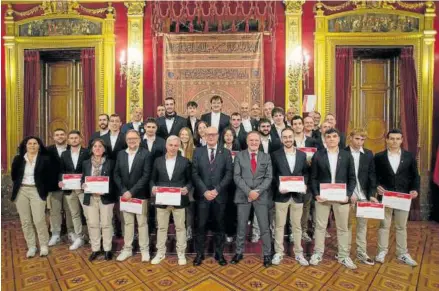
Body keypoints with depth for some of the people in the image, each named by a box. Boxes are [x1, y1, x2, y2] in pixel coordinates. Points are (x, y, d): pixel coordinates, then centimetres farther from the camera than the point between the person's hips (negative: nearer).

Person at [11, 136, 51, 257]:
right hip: (21, 192, 3)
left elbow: (48, 177, 0)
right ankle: (31, 246, 19)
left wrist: (44, 191, -3)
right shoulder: (18, 159, 5)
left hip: (37, 191, -3)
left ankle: (44, 246, 9)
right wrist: (18, 186, 8)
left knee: (39, 220, -7)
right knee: (25, 221, 7)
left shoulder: (45, 159, -2)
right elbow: (14, 175, 14)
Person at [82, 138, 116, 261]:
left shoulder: (110, 163, 0)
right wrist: (84, 185, -11)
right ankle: (95, 249, 22)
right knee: (92, 224, 8)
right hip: (90, 198, 3)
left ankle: (107, 249, 15)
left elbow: (114, 180, -2)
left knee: (106, 223, 3)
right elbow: (83, 179, 12)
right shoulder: (86, 163, 10)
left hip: (105, 197, -3)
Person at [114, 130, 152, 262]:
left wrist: (132, 192, -18)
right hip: (124, 194, 4)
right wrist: (123, 191, -8)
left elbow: (146, 176, -15)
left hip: (140, 195, -4)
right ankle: (127, 249, 27)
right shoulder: (120, 154, 6)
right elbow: (116, 174, 4)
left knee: (142, 223, 7)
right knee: (127, 222, 14)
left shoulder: (146, 154, -9)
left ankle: (144, 250, 20)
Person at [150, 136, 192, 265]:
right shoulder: (158, 161, 4)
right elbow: (152, 179, 8)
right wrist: (153, 187, -12)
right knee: (161, 227, 14)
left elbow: (190, 180, 2)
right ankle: (160, 252, 30)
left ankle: (181, 253, 25)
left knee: (180, 227, 10)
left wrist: (187, 188, -17)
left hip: (179, 200, -1)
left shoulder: (185, 161, -1)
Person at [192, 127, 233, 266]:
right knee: (201, 225, 6)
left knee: (219, 225, 10)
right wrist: (205, 191, -12)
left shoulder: (226, 153, 3)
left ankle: (219, 254, 25)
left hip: (220, 195, 0)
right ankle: (200, 254, 22)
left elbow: (229, 174, -3)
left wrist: (216, 190, -13)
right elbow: (195, 174, -2)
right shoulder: (198, 152, 4)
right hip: (202, 195, 0)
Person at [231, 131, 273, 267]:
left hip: (261, 195, 1)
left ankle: (267, 254, 21)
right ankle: (239, 252, 25)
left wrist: (257, 191, -13)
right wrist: (248, 191, -14)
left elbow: (268, 177, 0)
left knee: (264, 227, 5)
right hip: (243, 195, 0)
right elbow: (236, 176, -4)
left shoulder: (266, 157, 6)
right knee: (241, 226, 9)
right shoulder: (239, 156, 3)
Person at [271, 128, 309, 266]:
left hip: (298, 195, 2)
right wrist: (278, 186, -15)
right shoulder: (275, 155, -1)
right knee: (279, 225, 7)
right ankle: (278, 253, 20)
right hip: (282, 194, -2)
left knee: (297, 225, 12)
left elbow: (306, 173, 9)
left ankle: (298, 253, 26)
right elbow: (272, 175, -1)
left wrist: (304, 184, -8)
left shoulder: (302, 155, 7)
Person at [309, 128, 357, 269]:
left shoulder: (347, 155, 3)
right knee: (320, 226, 8)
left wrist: (348, 195, -8)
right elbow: (313, 178, 0)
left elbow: (352, 178, 4)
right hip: (322, 196, -1)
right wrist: (316, 194, -11)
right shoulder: (318, 155, 0)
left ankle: (343, 256, 27)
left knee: (342, 227, 12)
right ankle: (318, 253, 23)